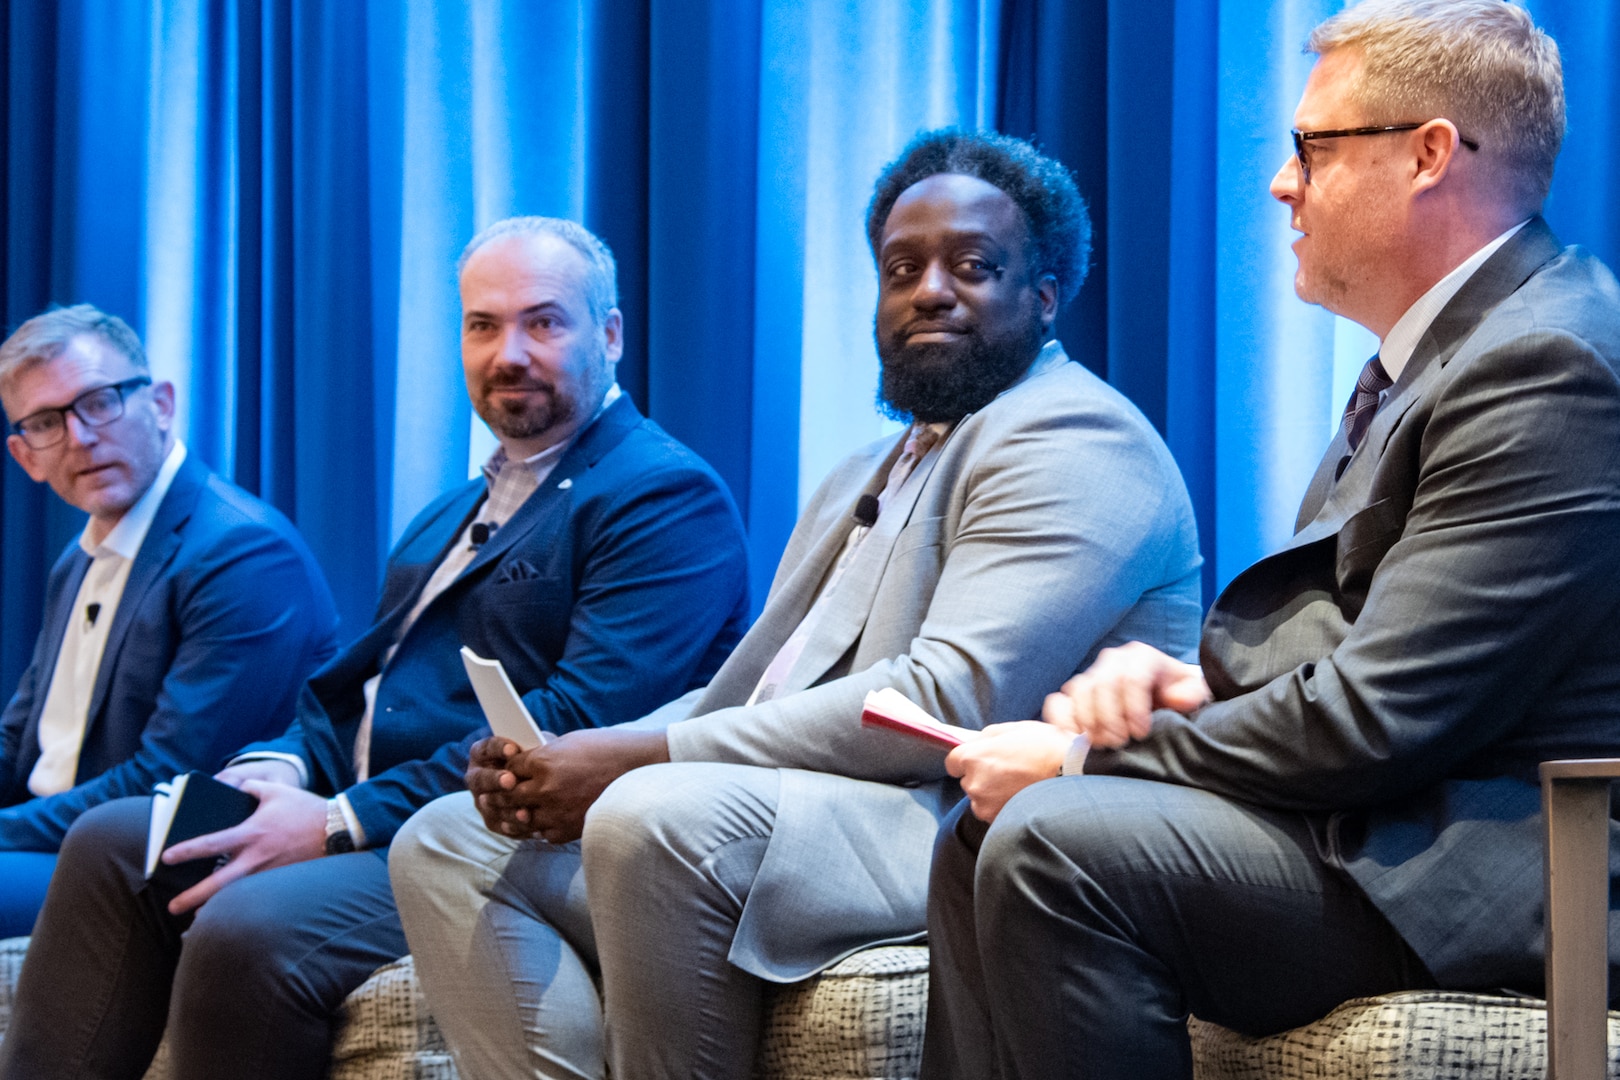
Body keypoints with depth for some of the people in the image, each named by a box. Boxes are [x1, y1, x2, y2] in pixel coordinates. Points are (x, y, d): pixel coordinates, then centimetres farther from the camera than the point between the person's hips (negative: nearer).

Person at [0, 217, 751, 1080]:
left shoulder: (669, 498, -6)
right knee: (110, 844, -6)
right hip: (367, 818, 9)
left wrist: (341, 822, -21)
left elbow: (582, 721, -19)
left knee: (249, 929, -30)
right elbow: (354, 680, 25)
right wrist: (283, 766, -1)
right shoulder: (455, 514, 26)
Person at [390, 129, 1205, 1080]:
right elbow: (748, 694, 24)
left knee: (659, 817, -34)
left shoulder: (1072, 439, -6)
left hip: (975, 831, -10)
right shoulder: (867, 478, 27)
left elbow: (954, 703, -20)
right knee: (449, 842, 2)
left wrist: (647, 758, -18)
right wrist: (571, 762, 1)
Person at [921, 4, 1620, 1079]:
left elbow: (1377, 718, -23)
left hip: (1492, 871, -11)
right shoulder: (1448, 343, 17)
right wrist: (1192, 679, 0)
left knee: (1058, 845, -25)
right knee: (985, 839, 7)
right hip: (1396, 810, 11)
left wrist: (1078, 759, -14)